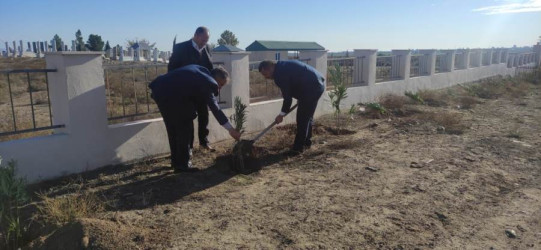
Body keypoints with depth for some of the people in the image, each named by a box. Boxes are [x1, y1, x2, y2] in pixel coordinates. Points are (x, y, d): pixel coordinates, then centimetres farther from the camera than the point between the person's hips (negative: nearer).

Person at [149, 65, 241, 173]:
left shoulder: (201, 70, 15)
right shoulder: (207, 83, -9)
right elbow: (215, 108, -13)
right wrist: (230, 129, -11)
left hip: (160, 89, 10)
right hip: (171, 95, -10)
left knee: (173, 128, 19)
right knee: (185, 128, 2)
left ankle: (176, 160, 30)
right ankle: (182, 164, 8)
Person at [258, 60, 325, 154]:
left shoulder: (280, 74, -16)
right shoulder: (283, 66, 14)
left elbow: (287, 96, -14)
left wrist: (282, 114, -4)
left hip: (311, 88, -10)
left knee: (302, 118, -4)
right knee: (308, 116, 18)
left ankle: (298, 147, 2)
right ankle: (306, 141, 30)